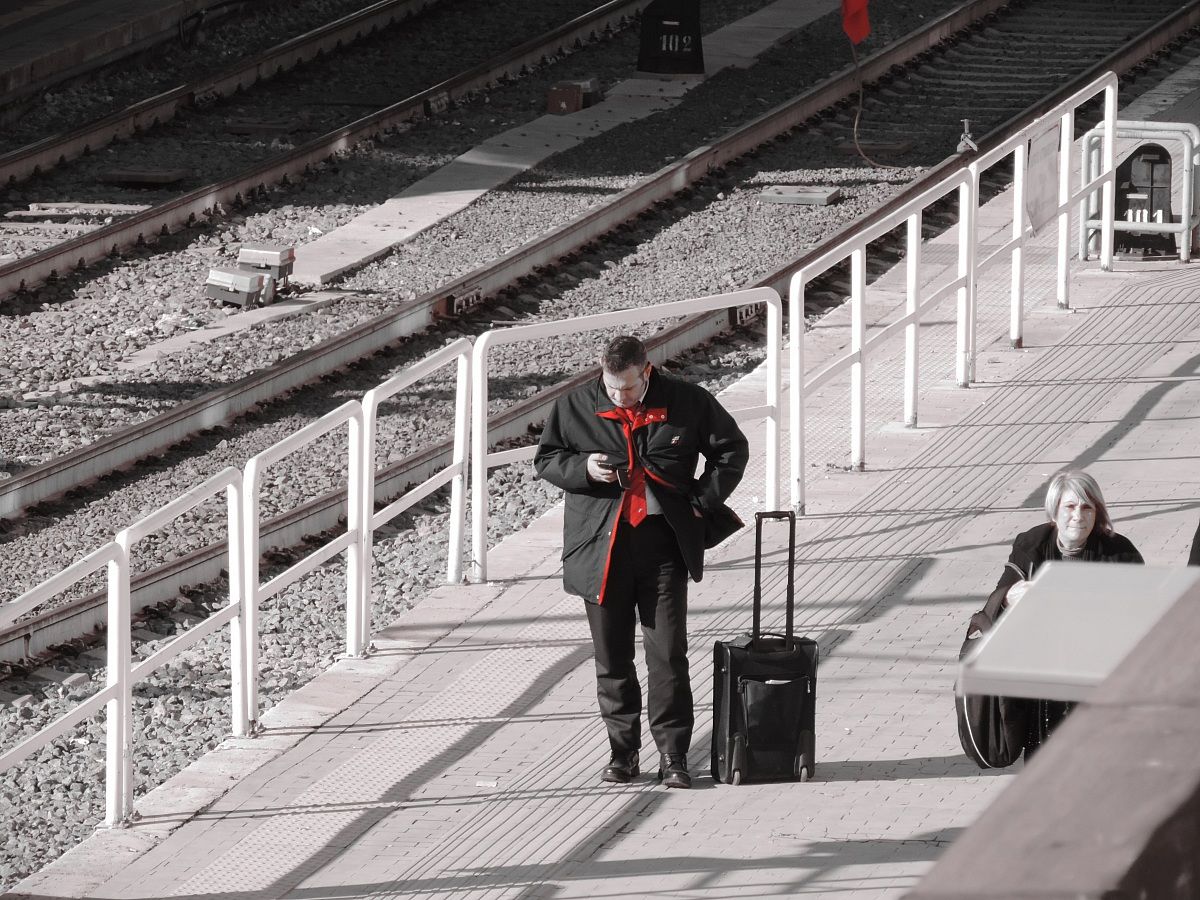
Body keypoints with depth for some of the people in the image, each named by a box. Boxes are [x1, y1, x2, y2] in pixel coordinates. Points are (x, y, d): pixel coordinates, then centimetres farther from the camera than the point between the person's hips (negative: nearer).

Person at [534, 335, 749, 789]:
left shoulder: (686, 402, 0)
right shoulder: (576, 407, 2)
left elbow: (732, 449, 11)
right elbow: (545, 459, 11)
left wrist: (701, 501, 3)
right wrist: (583, 468, -10)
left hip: (662, 542, -1)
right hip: (602, 546, 1)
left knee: (669, 652, -4)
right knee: (611, 656, 5)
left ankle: (673, 754, 2)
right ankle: (622, 749, 16)